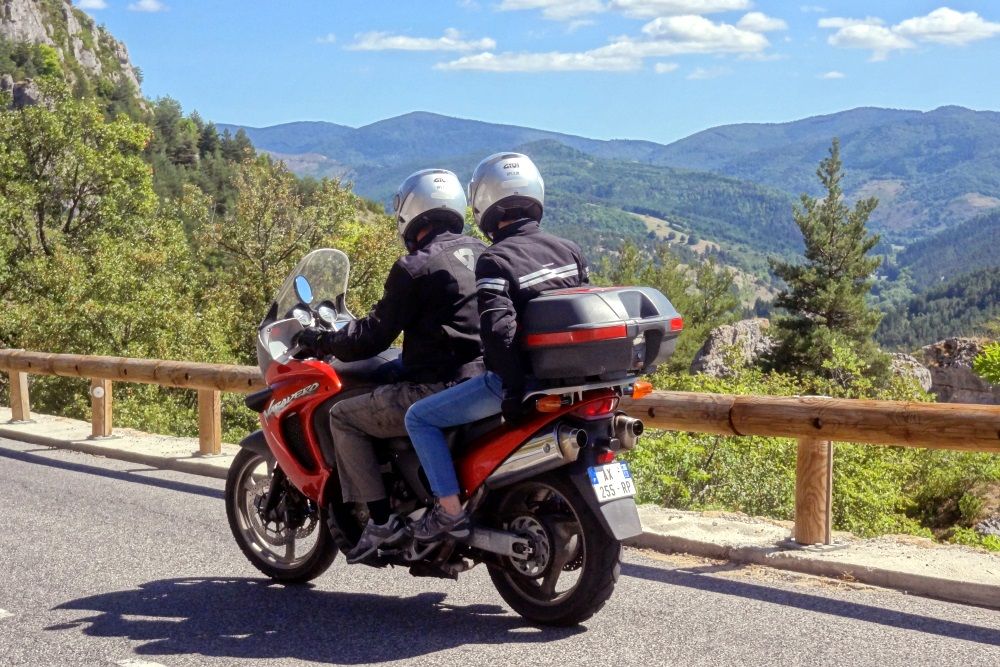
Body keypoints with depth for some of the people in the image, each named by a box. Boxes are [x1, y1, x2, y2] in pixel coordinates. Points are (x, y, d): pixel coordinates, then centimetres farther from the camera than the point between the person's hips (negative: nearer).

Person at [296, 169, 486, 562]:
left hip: (440, 389, -8)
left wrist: (322, 341, 7)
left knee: (344, 416, 5)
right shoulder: (481, 254, 14)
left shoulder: (414, 268, -10)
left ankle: (380, 518, -2)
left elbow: (376, 335, -8)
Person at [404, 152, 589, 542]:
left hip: (518, 377, -8)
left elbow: (498, 330, -24)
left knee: (420, 418, 4)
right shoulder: (569, 250, 8)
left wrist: (515, 389, -21)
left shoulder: (495, 261, -13)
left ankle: (450, 512, -3)